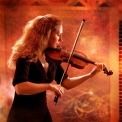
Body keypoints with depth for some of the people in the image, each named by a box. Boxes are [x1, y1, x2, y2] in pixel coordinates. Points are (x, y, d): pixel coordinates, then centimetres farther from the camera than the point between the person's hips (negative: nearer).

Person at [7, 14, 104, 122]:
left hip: (43, 112, 7)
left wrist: (90, 74, 1)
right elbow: (19, 88, -34)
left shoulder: (52, 58, 2)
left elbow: (67, 83, 9)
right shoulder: (26, 57, -20)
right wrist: (50, 86, -30)